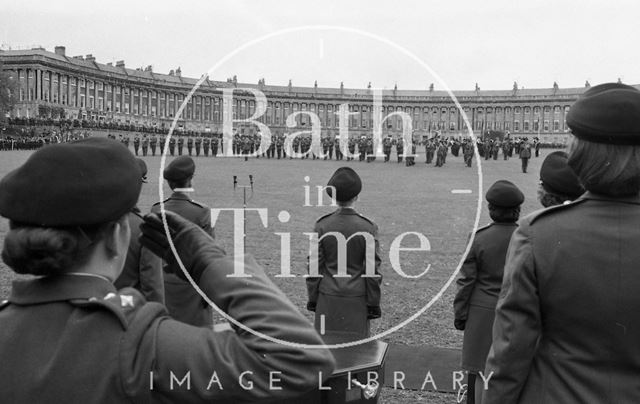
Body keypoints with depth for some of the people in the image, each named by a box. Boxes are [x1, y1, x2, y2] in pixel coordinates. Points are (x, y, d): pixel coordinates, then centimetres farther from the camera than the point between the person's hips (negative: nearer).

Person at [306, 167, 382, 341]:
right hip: (357, 300, -1)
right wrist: (373, 303, 1)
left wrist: (312, 298, 8)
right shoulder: (368, 228, -9)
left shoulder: (322, 226, -6)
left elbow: (314, 266, -3)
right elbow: (373, 270, -8)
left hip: (328, 299, 1)